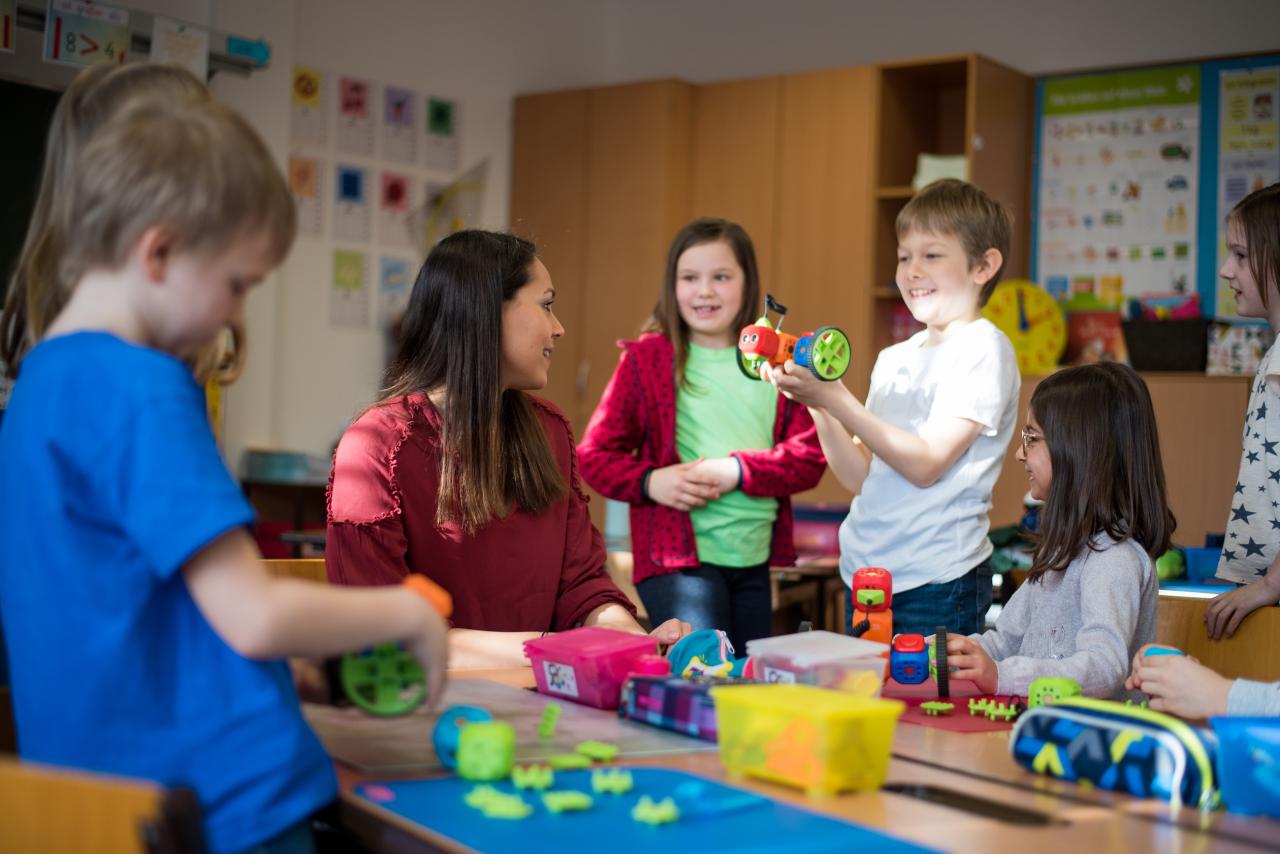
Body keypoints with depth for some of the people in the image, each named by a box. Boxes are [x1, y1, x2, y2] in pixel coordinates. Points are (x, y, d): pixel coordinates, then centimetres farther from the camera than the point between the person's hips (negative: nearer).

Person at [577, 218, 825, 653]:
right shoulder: (646, 359, -1)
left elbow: (809, 457, 1)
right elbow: (594, 455, 1)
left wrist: (737, 470, -14)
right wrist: (650, 481, -17)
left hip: (756, 562, 4)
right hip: (677, 556, -4)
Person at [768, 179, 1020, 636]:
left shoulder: (982, 348, -8)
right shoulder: (892, 359, 13)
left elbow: (927, 464, -16)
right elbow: (861, 477, 10)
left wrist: (838, 400, -20)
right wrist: (817, 406, -3)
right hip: (865, 576, 7)